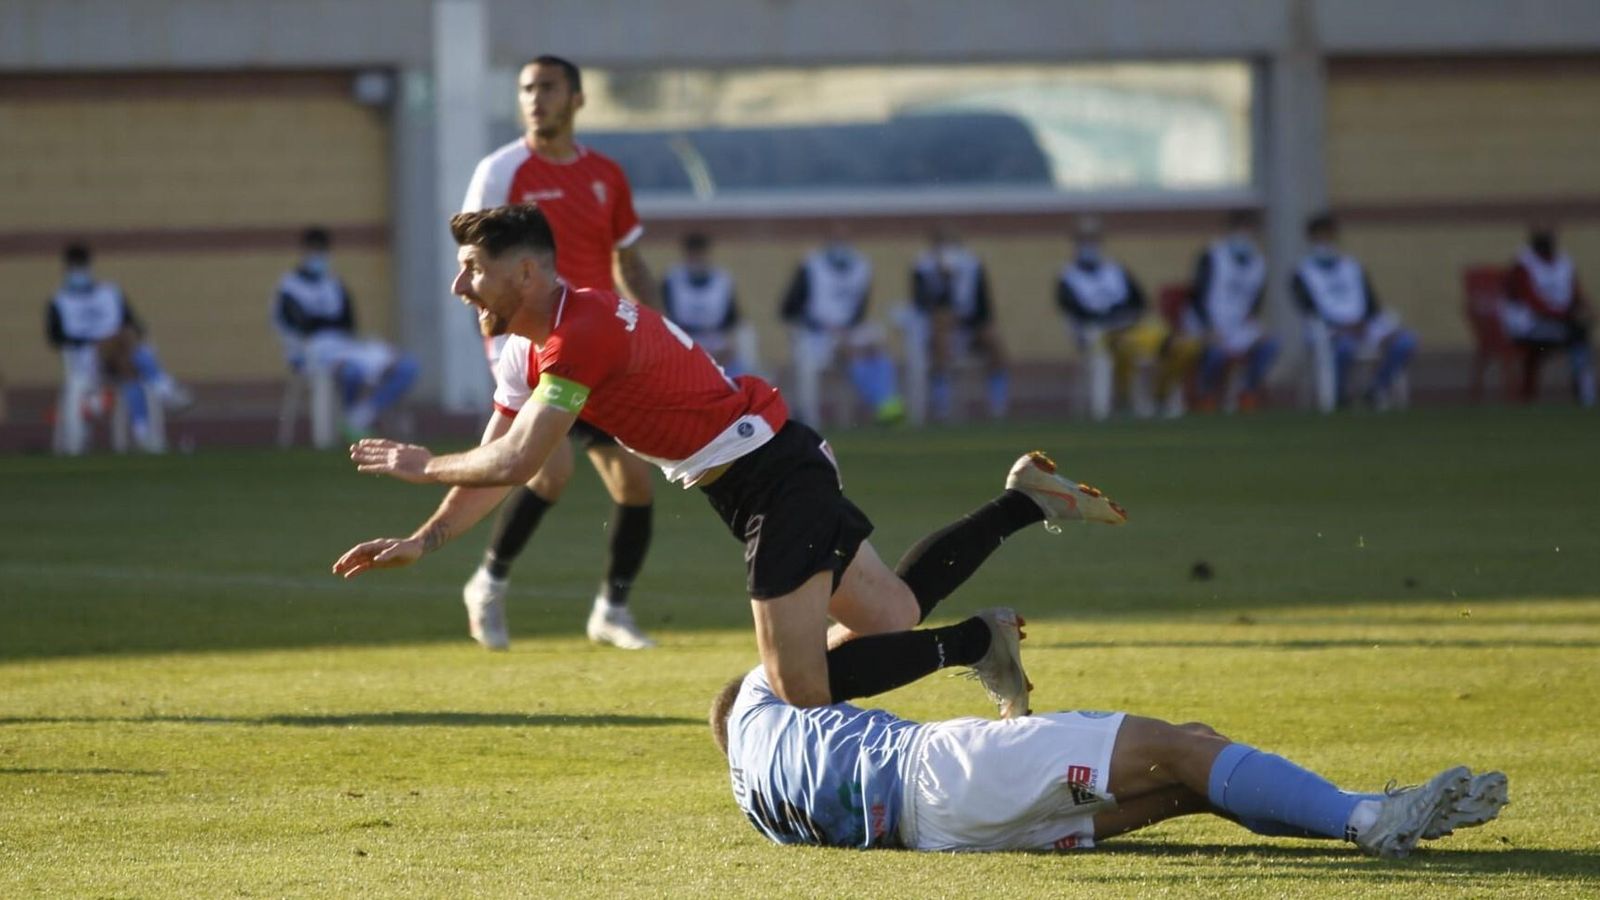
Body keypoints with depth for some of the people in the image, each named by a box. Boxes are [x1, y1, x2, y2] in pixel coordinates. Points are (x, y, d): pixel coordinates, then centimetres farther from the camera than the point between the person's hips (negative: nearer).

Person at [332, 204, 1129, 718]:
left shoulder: (582, 332, -23)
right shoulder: (526, 352, 7)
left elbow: (515, 463, -25)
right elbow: (499, 468, 12)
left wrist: (421, 464, -9)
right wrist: (424, 540, -1)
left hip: (776, 478, -10)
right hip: (762, 480, 10)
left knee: (803, 689, -14)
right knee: (893, 616, 18)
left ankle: (977, 642, -3)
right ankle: (1026, 499, 25)